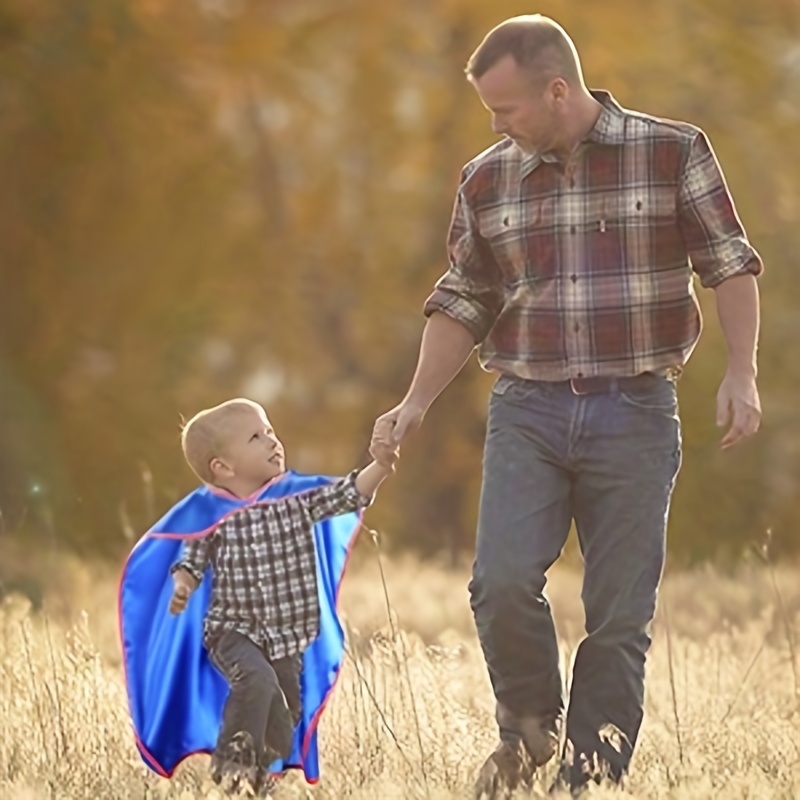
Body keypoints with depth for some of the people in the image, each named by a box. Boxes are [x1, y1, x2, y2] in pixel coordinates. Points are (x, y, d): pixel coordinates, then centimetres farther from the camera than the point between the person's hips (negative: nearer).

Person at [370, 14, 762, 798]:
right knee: (503, 581, -16)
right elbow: (461, 305, 14)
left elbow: (729, 264, 2)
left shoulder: (672, 153, 0)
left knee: (619, 614, -2)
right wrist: (415, 405, 4)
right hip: (527, 411, 2)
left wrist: (741, 372, -9)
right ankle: (529, 726, 10)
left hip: (635, 413, -2)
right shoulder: (486, 183, 9)